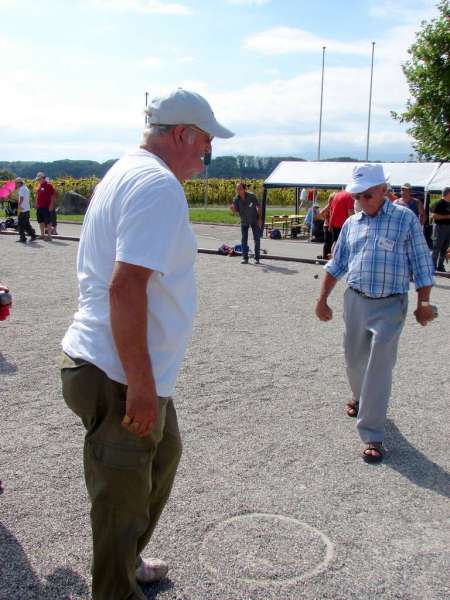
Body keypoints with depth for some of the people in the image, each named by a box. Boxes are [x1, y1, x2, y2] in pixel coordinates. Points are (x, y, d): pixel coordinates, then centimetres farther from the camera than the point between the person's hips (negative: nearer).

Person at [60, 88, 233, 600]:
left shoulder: (124, 174, 15)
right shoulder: (158, 184, -19)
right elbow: (126, 288, -28)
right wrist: (141, 385, -24)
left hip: (130, 372, 11)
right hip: (120, 379, -11)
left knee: (163, 455, 27)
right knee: (123, 499, 7)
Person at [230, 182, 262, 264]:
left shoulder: (251, 196, -23)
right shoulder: (236, 199, -17)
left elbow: (258, 206, -10)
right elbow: (236, 212, -15)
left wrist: (260, 218, -12)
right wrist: (232, 209, -38)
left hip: (254, 219, -2)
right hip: (244, 221, 2)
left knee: (257, 239, 0)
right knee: (244, 239, 0)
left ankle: (257, 258, 9)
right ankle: (245, 258, 6)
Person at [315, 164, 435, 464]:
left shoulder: (405, 218, -5)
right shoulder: (352, 223, 8)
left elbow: (421, 263, -4)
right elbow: (336, 264, 15)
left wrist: (424, 303, -7)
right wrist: (322, 300, 13)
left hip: (389, 306, -5)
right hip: (355, 301, 5)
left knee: (379, 369, -7)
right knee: (355, 359, 18)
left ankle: (372, 435, 0)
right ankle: (361, 398, 50)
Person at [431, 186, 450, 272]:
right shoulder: (439, 204, -11)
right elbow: (434, 216, -19)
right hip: (440, 226, -8)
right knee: (437, 247, -3)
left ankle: (440, 265, 18)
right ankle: (433, 265, 2)